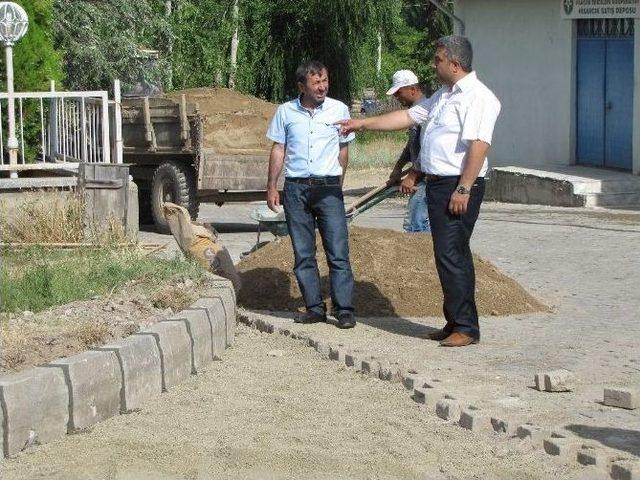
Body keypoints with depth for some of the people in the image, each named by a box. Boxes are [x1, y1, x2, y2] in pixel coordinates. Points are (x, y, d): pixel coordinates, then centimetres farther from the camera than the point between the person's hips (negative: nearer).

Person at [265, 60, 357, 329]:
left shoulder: (339, 110, 4)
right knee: (303, 254, 5)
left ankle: (344, 309, -5)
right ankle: (315, 308, 11)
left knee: (338, 252, -7)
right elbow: (278, 150, 10)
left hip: (328, 188, -1)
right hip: (295, 188, 2)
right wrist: (271, 187, 5)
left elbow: (343, 148, 13)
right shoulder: (286, 112, 5)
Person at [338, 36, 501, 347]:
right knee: (449, 254, 11)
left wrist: (463, 189, -26)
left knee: (452, 254, -12)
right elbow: (408, 116, 26)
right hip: (438, 182, 10)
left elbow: (478, 145, -21)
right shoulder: (442, 96, 20)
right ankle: (455, 323, 17)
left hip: (458, 186, -10)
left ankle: (466, 327, -9)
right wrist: (363, 124, 25)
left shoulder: (478, 97, -13)